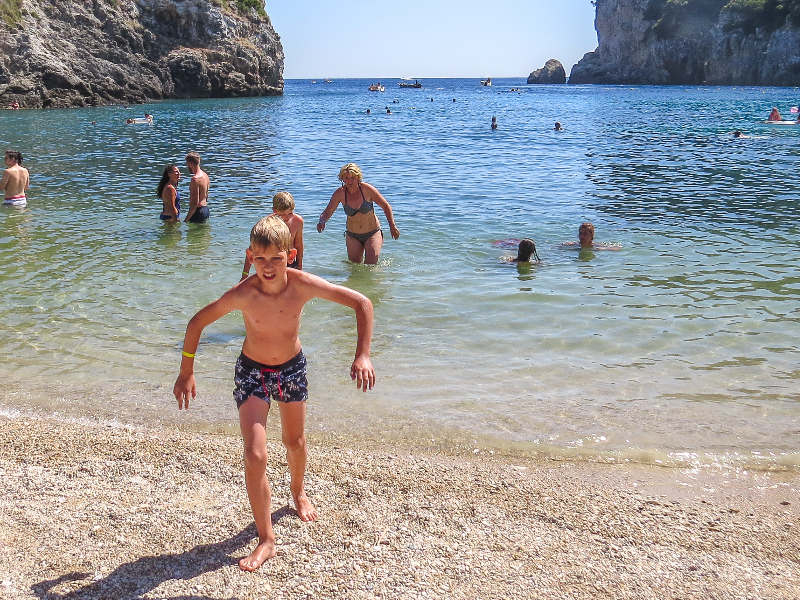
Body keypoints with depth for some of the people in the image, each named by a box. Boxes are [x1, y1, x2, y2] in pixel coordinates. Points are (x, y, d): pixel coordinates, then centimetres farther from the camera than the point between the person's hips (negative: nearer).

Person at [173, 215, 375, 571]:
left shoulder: (303, 285, -27)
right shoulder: (243, 294, -28)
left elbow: (362, 303, -20)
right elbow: (197, 323, -13)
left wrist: (362, 355, -27)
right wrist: (186, 373, -12)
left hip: (292, 368, 2)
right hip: (252, 372, -2)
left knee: (295, 441, 21)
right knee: (255, 455, -13)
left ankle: (298, 491, 55)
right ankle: (266, 541, 1)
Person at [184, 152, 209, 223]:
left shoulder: (195, 179, -20)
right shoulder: (205, 175, 9)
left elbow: (195, 203, -24)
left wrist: (186, 219, -21)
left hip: (198, 211, -10)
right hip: (205, 209, 10)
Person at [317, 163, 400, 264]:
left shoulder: (367, 189, -14)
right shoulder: (340, 193, -9)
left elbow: (386, 206, -4)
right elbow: (327, 212, -3)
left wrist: (392, 226, -9)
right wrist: (322, 221, -25)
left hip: (373, 233, -2)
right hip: (353, 236, 2)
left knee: (371, 264, -15)